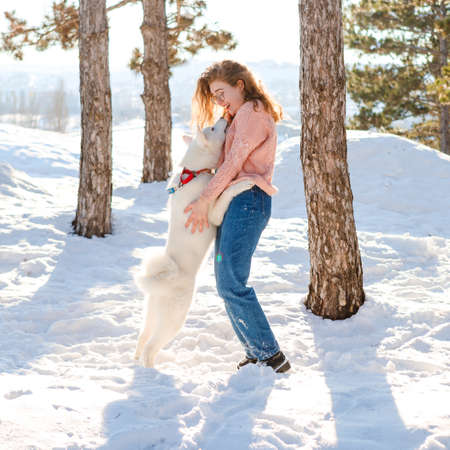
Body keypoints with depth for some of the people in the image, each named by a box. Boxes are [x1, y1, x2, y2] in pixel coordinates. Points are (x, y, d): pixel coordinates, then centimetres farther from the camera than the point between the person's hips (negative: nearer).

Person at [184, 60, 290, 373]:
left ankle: (271, 356, -12)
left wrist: (205, 200, -10)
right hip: (234, 203, 10)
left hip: (248, 199, -10)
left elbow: (234, 162, -11)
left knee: (232, 285, -15)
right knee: (226, 283, 7)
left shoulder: (253, 113, -6)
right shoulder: (239, 117, 26)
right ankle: (256, 353, 9)